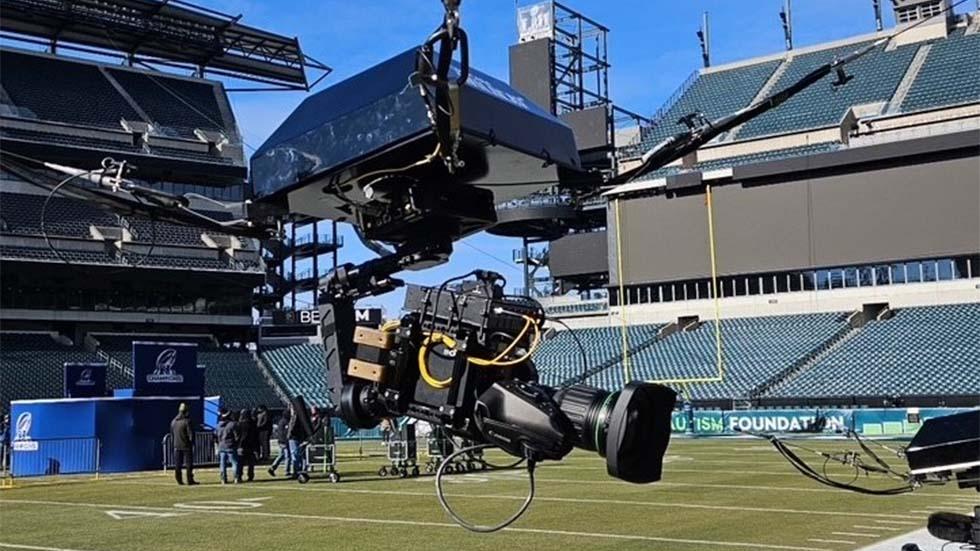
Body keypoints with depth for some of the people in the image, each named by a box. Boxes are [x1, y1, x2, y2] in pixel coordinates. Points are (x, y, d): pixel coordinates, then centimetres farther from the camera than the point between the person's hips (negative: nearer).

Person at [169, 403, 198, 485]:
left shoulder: (173, 421, 8)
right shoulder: (187, 421, -12)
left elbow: (171, 435, 15)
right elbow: (191, 434, -14)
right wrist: (192, 443, -5)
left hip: (177, 446, 6)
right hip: (186, 445, -6)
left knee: (177, 464, 9)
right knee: (189, 464, -1)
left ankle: (179, 480, 9)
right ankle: (190, 480, -2)